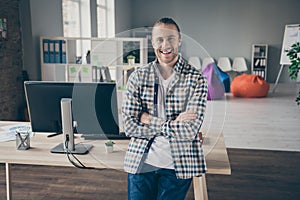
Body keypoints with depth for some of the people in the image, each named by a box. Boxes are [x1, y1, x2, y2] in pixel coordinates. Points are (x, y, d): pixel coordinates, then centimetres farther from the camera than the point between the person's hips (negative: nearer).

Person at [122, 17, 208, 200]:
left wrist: (149, 120, -12)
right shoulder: (138, 77, -2)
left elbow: (189, 131, -17)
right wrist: (173, 123, -15)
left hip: (178, 167, -1)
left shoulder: (196, 79, -8)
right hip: (140, 163, 2)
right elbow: (129, 126, -8)